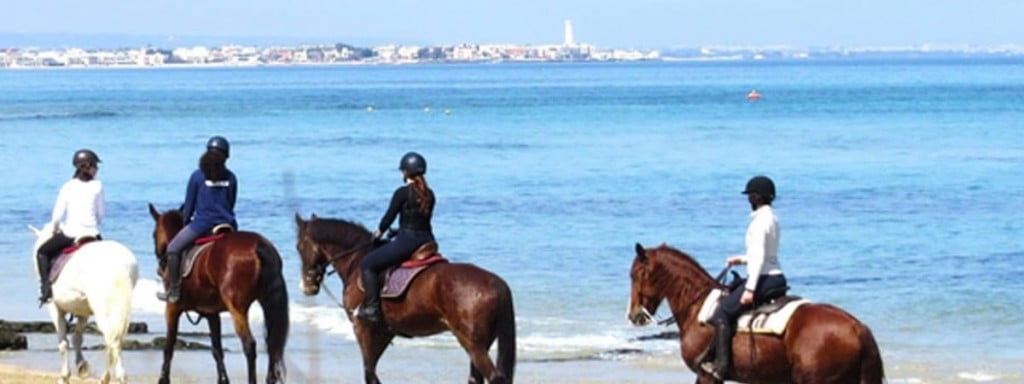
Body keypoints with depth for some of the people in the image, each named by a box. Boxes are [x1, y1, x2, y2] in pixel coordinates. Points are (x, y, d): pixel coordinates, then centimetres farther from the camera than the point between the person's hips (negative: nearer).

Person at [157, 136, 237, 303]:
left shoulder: (198, 176, -2)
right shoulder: (231, 178, 7)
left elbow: (189, 204, 4)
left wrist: (185, 221, 19)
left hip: (202, 223, -4)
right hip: (226, 225, 4)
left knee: (173, 248, 9)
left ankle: (174, 290, 2)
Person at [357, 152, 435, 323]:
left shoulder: (403, 193, -10)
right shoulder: (429, 195, 10)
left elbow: (389, 217, -4)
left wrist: (378, 233, 15)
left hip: (407, 241, -7)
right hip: (427, 241, 7)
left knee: (368, 264, 1)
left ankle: (371, 308, -7)